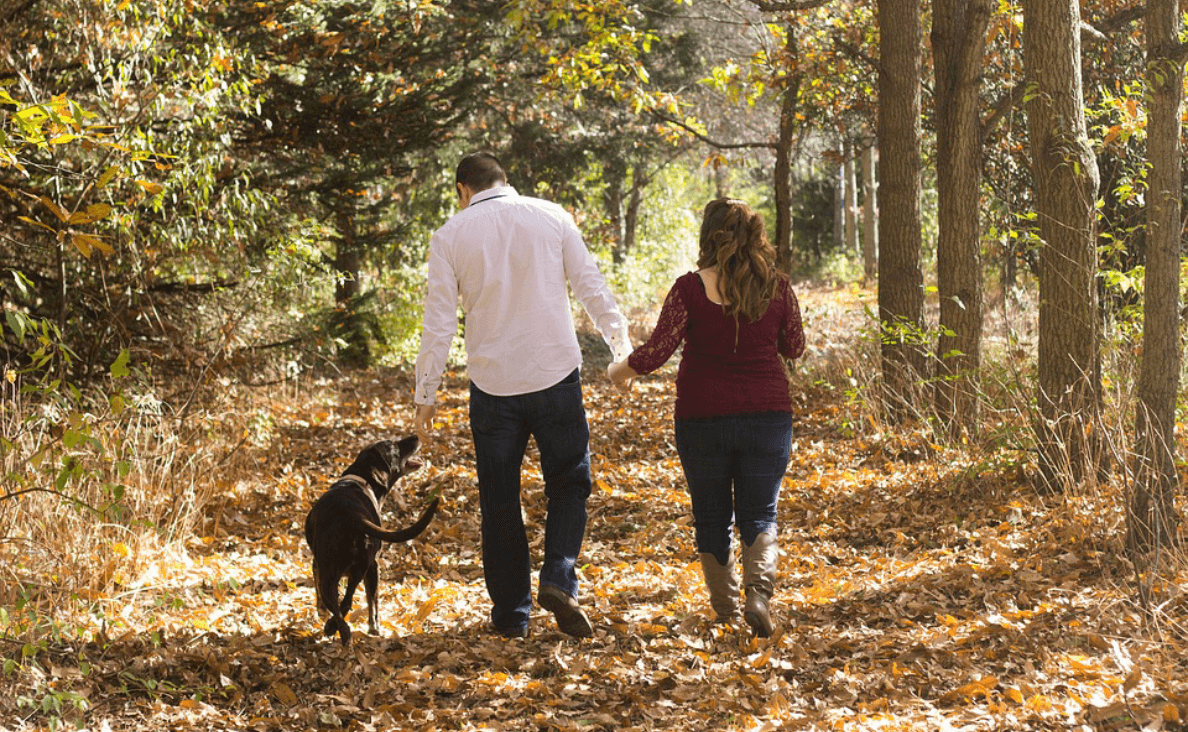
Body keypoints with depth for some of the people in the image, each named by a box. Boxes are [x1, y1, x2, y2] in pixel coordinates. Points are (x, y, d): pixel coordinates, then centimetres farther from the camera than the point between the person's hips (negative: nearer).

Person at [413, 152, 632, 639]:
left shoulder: (450, 236, 1)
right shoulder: (551, 217, 2)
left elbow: (439, 321, -1)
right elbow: (591, 287, 3)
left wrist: (426, 394, 5)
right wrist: (622, 344, 16)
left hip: (492, 382, 0)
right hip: (556, 376, 0)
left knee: (499, 501, 10)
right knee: (569, 484, 12)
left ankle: (511, 614, 13)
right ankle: (559, 579, -10)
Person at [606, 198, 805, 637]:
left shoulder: (690, 289, -12)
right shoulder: (777, 288, -4)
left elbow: (655, 352, -14)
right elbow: (795, 347, 10)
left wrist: (620, 370, 5)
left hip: (703, 418, -1)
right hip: (767, 415, 1)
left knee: (712, 518, 15)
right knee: (759, 516, 9)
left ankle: (724, 607, 20)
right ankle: (759, 593, -15)